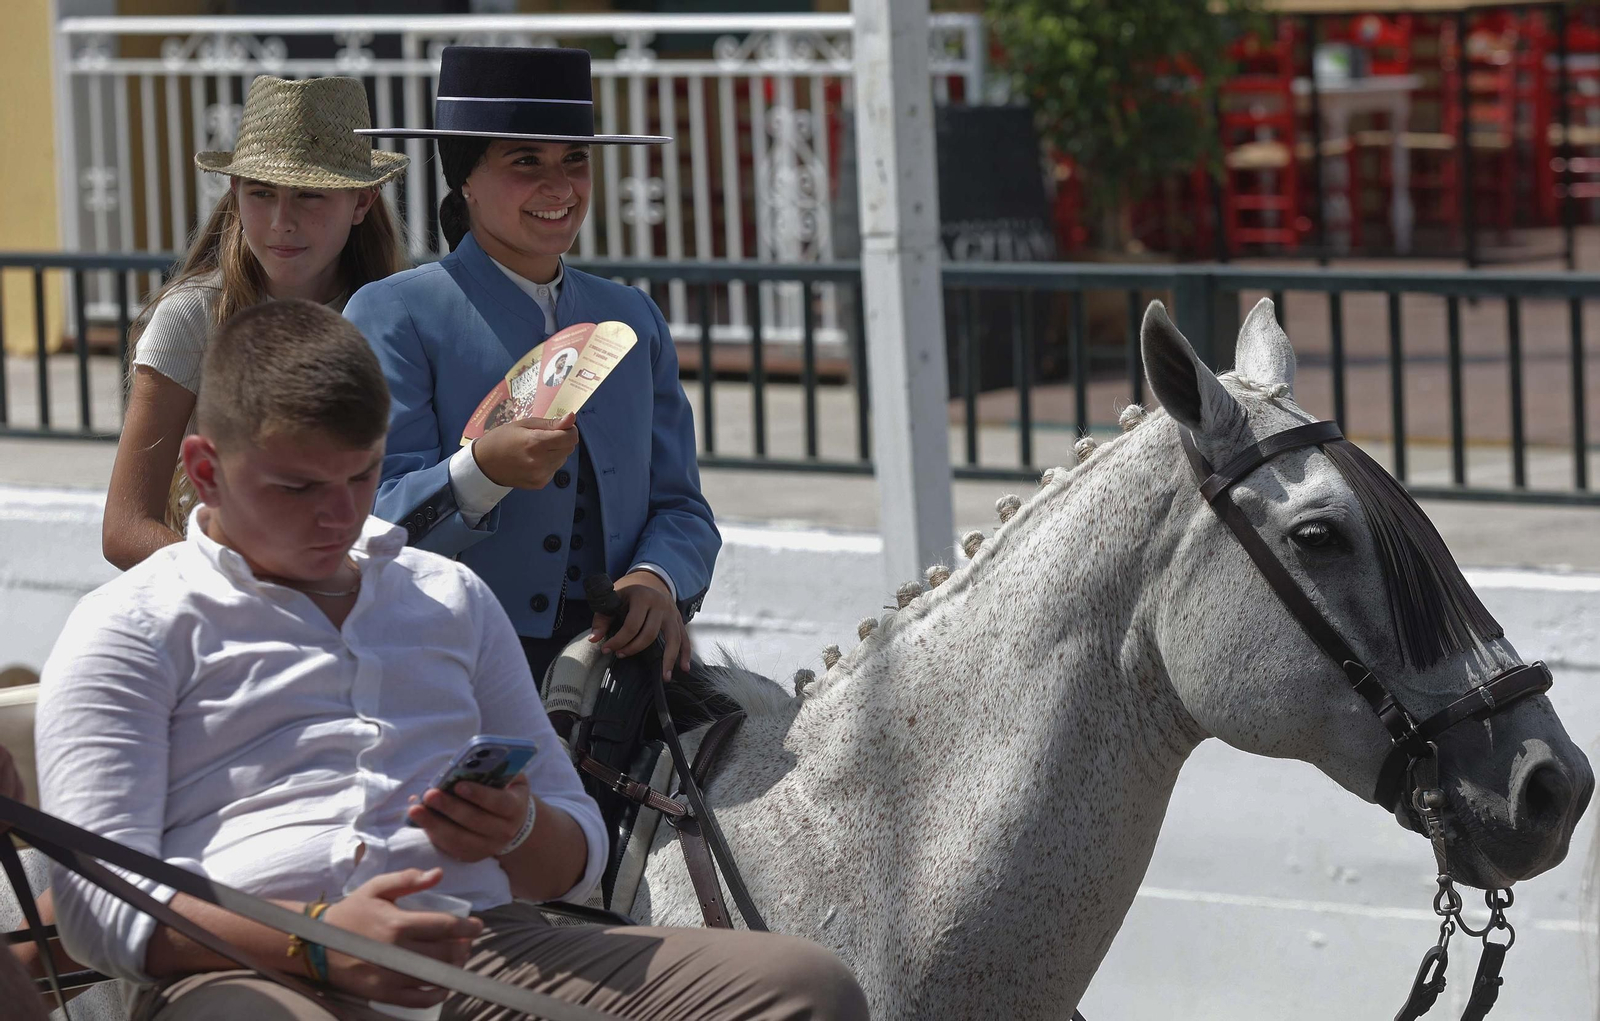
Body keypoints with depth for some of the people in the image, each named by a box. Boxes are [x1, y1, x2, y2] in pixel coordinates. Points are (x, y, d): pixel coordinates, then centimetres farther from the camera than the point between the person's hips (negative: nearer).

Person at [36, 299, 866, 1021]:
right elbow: (98, 901, -1)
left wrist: (519, 833, 5)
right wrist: (318, 941, -18)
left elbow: (577, 858, 32)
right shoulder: (131, 630, 13)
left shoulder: (450, 597, 30)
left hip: (485, 947, 5)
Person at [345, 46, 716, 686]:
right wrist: (482, 470, -25)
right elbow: (373, 523, -6)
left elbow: (678, 506, 18)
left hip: (614, 657, 5)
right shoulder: (393, 315, 2)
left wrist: (656, 579, -5)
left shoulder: (634, 320, 19)